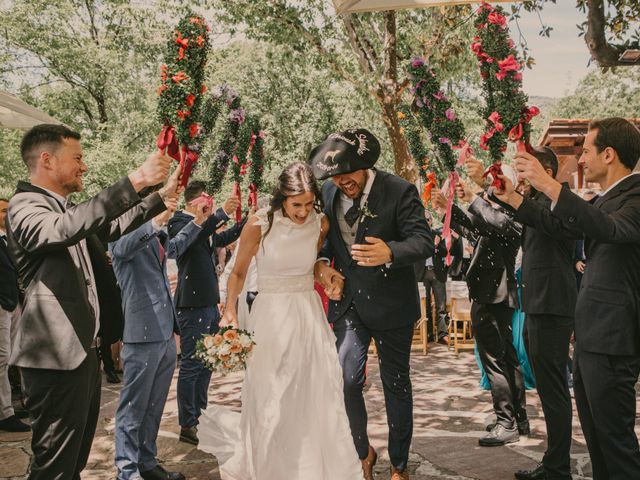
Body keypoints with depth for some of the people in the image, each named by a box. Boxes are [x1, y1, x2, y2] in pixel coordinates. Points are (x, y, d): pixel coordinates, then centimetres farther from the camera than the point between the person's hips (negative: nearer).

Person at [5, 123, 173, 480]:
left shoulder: (63, 207, 18)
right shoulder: (25, 206, -12)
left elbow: (111, 228, 31)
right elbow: (67, 228, -34)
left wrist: (160, 197, 23)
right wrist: (135, 181, -36)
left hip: (81, 348, 10)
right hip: (57, 355, -10)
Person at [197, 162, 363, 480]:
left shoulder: (321, 224, -2)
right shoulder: (259, 224, -12)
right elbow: (238, 273, -1)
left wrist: (333, 281, 3)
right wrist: (230, 310, -13)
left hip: (309, 314, 3)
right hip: (271, 316, -3)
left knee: (318, 397, 7)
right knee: (270, 402, 3)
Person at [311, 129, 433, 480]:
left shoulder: (399, 191, -15)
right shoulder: (328, 194, 0)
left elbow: (424, 242, -20)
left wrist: (390, 252, -39)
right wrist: (321, 262, -6)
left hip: (391, 305, -3)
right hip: (349, 302, 3)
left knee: (396, 385, 10)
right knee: (345, 380, -7)